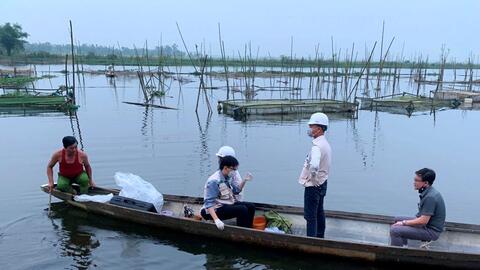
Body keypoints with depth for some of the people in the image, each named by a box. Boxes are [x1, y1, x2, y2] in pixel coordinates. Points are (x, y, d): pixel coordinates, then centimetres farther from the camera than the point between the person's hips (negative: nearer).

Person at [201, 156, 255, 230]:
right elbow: (209, 203, -30)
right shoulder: (214, 181, -24)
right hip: (216, 210, -10)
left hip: (227, 204, 10)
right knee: (242, 209, -24)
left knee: (251, 207, 4)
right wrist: (216, 220, -40)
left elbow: (236, 190, 18)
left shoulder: (228, 178, 3)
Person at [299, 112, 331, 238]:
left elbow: (314, 166, -42)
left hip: (313, 185, -10)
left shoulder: (317, 146, -26)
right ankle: (320, 237, 36)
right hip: (322, 184, 10)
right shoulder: (325, 143, 6)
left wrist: (313, 179, -24)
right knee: (319, 212, 22)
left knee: (310, 216, 1)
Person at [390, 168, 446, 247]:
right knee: (398, 219, 19)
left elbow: (423, 221, -26)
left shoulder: (430, 197, -26)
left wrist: (404, 223, -14)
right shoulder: (427, 192, 5)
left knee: (395, 230, -20)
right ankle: (403, 246, 22)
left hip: (431, 231, -10)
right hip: (427, 225, 10)